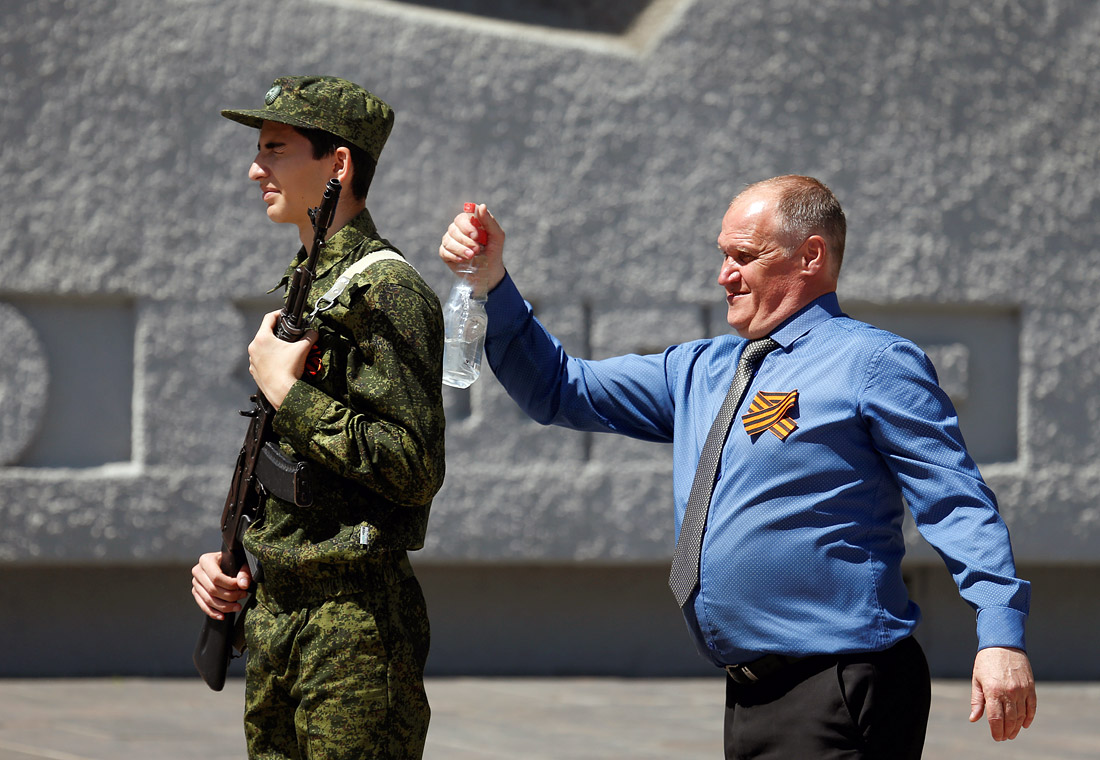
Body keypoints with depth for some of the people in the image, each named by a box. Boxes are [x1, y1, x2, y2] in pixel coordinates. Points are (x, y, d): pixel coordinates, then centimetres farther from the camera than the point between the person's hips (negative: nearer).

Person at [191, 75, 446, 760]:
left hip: (356, 628, -9)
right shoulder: (301, 284, 16)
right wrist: (232, 560, 12)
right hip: (276, 616, 9)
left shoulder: (386, 292, -13)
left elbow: (415, 468, -22)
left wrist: (287, 393, -17)